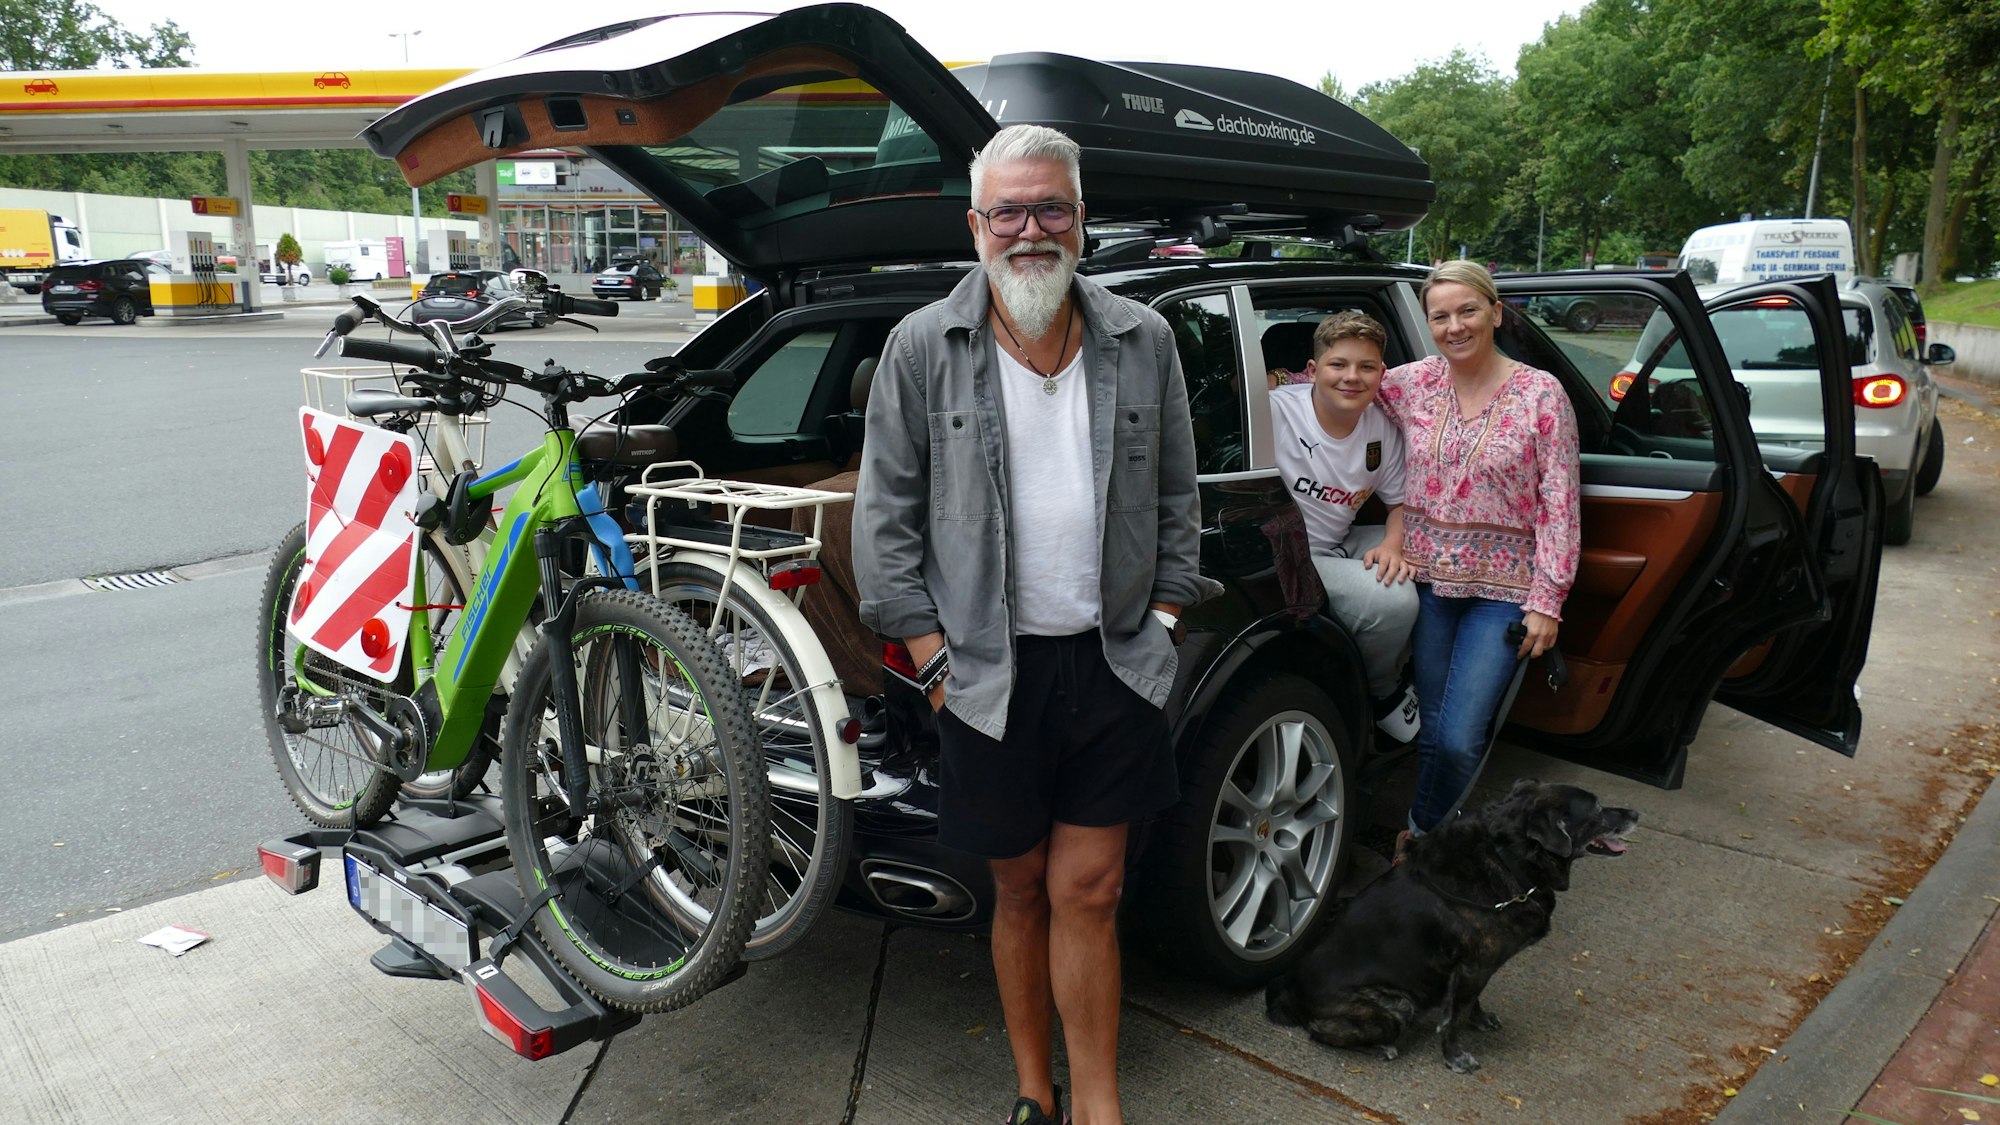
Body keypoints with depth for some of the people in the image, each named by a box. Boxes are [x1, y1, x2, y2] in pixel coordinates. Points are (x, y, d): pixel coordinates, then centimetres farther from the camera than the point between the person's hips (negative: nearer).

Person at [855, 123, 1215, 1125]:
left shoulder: (1143, 341, 4)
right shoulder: (921, 347, -2)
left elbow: (1175, 499, 12)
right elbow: (885, 517, 0)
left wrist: (1160, 621, 6)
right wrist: (934, 660, -4)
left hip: (1115, 666, 1)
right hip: (989, 669, -1)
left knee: (1087, 893, 4)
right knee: (1020, 891, 13)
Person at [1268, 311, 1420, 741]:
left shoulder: (1383, 427, 0)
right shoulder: (1276, 411, -22)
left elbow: (1400, 500, 11)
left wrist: (1393, 544, -11)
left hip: (1343, 545, 8)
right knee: (1393, 601, -26)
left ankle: (1397, 676, 15)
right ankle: (1382, 696, 5)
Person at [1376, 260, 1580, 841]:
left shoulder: (1541, 394, -5)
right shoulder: (1412, 382, 2)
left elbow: (1558, 504, -5)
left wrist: (1546, 600, -9)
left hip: (1503, 587, -2)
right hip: (1427, 579, 3)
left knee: (1460, 740, -9)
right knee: (1433, 730, 7)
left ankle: (1421, 833, 17)